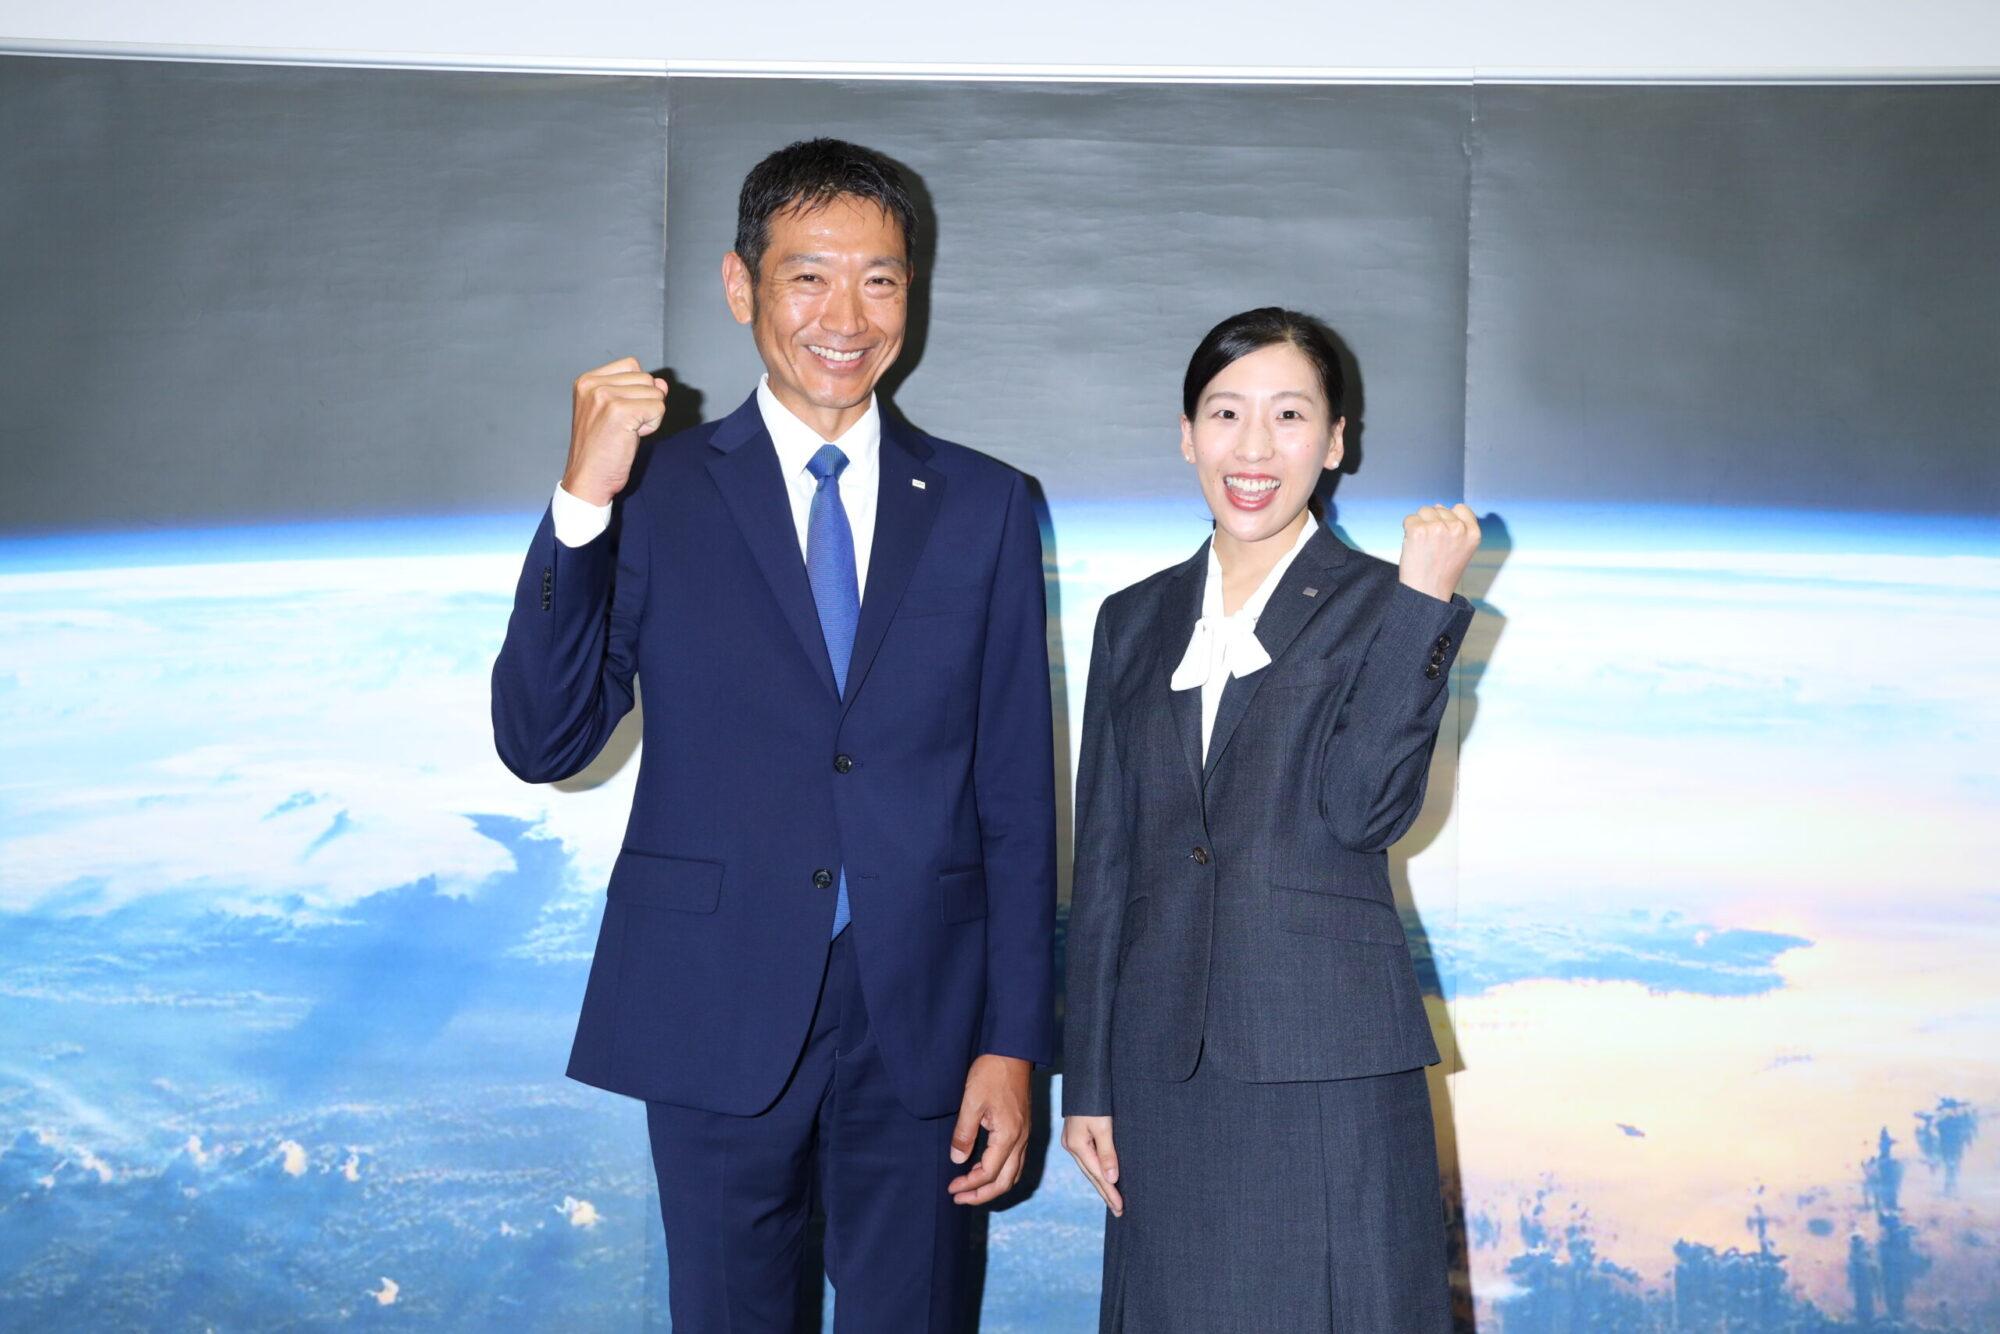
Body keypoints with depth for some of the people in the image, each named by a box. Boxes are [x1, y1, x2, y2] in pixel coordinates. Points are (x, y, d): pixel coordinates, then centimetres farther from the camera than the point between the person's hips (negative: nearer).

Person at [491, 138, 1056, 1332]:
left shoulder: (984, 506, 5)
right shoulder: (658, 494, 1)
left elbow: (1017, 794, 4)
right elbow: (540, 744, -6)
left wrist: (1013, 1043, 0)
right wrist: (584, 502, -17)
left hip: (919, 1020, 1)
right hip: (721, 1011, -1)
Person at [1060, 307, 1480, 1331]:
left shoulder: (1379, 607, 1)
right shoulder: (1136, 621, 11)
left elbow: (1363, 811, -14)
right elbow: (1102, 863, 10)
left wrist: (1425, 601, -18)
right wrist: (1086, 1083, 8)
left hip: (1328, 1068, -3)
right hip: (1166, 1070, 3)